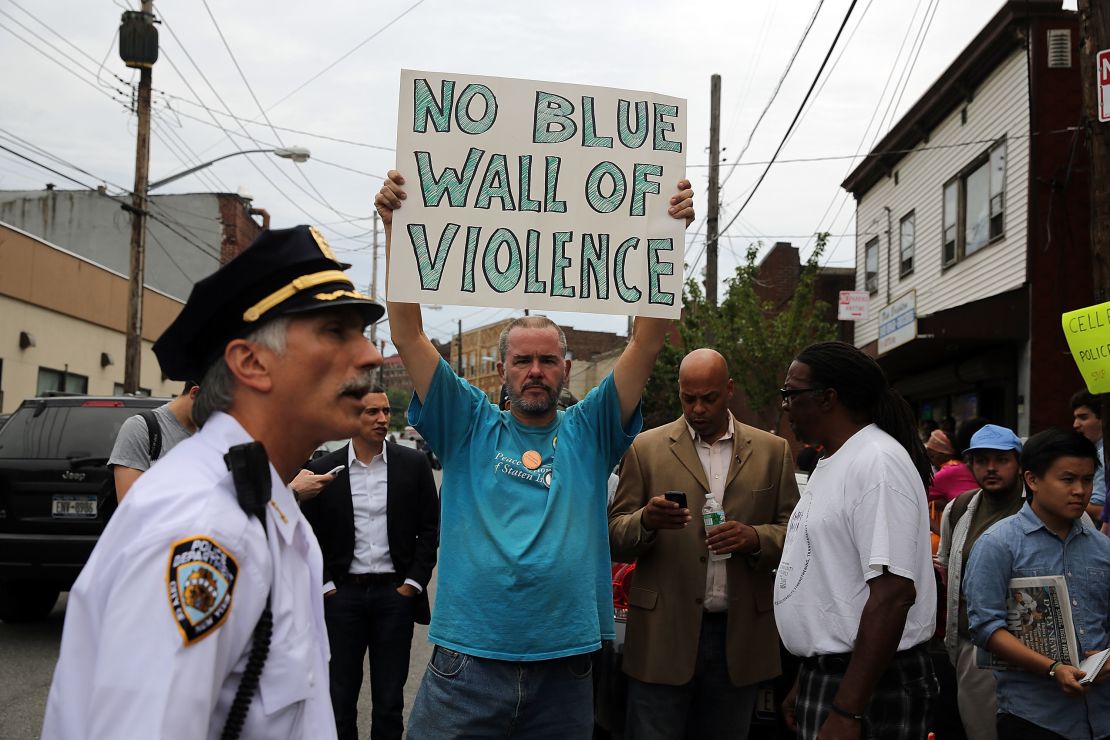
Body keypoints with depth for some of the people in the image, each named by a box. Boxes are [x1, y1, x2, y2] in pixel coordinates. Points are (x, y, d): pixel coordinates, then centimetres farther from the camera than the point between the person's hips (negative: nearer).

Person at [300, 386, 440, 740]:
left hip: (395, 592, 0)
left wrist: (413, 584, -3)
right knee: (340, 697, 9)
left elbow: (430, 528, 2)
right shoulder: (323, 469, -1)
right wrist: (325, 586, -2)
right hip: (342, 594, 0)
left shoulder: (413, 464, 0)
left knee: (390, 699, 8)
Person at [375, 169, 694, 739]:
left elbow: (648, 339, -2)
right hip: (466, 665, -1)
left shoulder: (589, 433, 6)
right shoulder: (469, 427, 5)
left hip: (564, 670, 1)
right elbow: (407, 334, -3)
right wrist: (396, 226, -11)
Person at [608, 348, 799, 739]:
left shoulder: (772, 451, 7)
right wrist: (647, 520, -21)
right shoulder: (646, 449, 3)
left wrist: (756, 538, -15)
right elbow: (616, 539, 1)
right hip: (664, 635, -1)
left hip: (740, 637, 2)